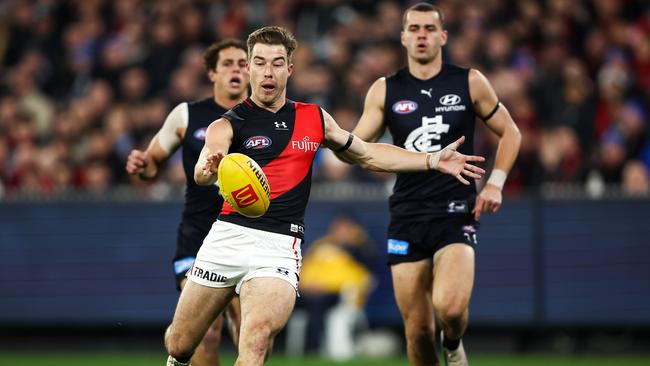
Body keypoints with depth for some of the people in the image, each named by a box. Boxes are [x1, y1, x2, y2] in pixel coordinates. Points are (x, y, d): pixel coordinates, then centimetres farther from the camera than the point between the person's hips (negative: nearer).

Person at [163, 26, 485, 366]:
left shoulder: (315, 119, 13)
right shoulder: (228, 125, 0)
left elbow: (367, 154, 26)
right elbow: (202, 171, -20)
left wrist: (433, 160, 19)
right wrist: (209, 169, -45)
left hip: (279, 247, 0)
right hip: (228, 236, 0)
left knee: (257, 335, -27)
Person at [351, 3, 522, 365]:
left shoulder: (469, 82, 3)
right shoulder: (385, 91, 7)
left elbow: (510, 132, 13)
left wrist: (495, 184, 0)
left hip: (457, 213, -2)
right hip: (407, 217, 2)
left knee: (450, 307, -23)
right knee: (418, 331, 0)